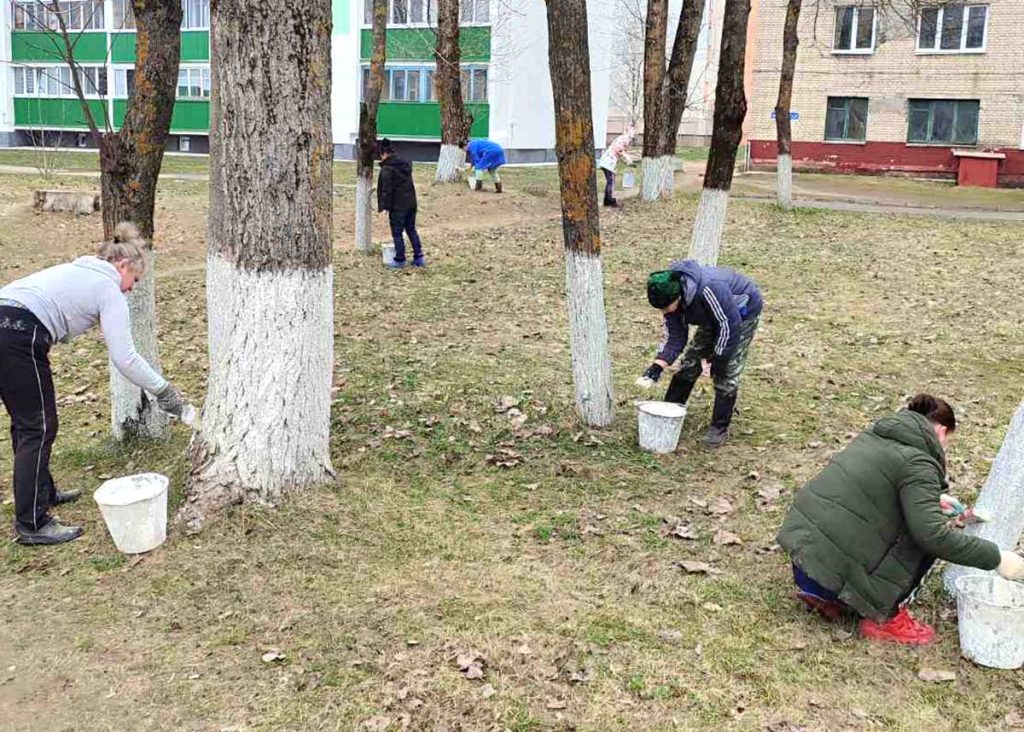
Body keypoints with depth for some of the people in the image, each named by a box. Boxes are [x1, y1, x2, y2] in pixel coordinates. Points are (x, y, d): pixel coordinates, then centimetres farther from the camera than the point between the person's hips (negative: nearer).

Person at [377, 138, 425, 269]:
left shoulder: (387, 169, -15)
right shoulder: (406, 164, 9)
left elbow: (386, 190, -16)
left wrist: (384, 207, -11)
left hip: (397, 206, -7)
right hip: (411, 203, 7)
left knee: (397, 233, 3)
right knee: (411, 230, 16)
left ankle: (400, 260, 8)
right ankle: (419, 257, 16)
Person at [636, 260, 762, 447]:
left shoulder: (709, 289, -43)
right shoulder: (670, 298, -20)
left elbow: (730, 325, -32)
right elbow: (674, 337, -12)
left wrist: (715, 359, -24)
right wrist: (656, 368, -23)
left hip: (743, 313, -6)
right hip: (713, 317, 6)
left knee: (727, 373, -11)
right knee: (689, 363, 2)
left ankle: (719, 428, 2)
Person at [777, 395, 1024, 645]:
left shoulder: (877, 434, 15)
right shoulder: (918, 463, -12)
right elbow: (933, 535, -21)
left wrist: (934, 500, 44)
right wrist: (996, 558, -12)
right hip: (830, 569, -9)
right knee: (924, 541, 0)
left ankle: (824, 595, 14)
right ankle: (885, 618, 4)